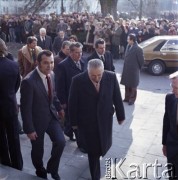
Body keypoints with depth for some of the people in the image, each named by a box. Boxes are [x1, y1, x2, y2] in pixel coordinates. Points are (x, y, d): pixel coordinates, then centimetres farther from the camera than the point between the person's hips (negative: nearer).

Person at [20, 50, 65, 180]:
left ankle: (52, 168, 23)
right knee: (38, 150, 12)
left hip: (51, 116, 5)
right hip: (37, 120, -5)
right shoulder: (29, 81, -26)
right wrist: (29, 129, -18)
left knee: (61, 142, -5)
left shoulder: (51, 74, -4)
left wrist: (59, 107, 17)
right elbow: (25, 108, -21)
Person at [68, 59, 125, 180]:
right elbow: (73, 103, -10)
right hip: (87, 121, -2)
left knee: (103, 145, 21)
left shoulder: (111, 77, -14)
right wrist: (74, 122, -3)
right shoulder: (78, 80, -20)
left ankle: (98, 152, 57)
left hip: (105, 119, 3)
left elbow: (117, 98, -3)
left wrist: (120, 116, 5)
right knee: (92, 150, 9)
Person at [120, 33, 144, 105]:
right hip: (126, 69, 7)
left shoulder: (138, 49, -20)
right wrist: (125, 67, 12)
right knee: (127, 84, 17)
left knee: (133, 86, 9)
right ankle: (127, 98, 32)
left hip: (133, 70, -7)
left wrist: (138, 68, -1)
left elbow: (141, 60, -14)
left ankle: (132, 99, 23)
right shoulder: (128, 46, 3)